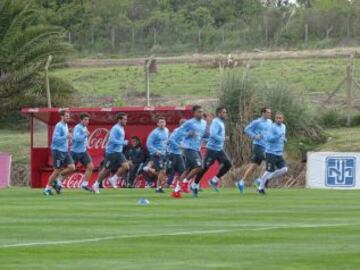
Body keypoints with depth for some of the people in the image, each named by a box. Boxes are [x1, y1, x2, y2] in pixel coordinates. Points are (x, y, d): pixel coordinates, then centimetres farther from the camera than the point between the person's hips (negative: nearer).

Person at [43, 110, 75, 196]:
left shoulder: (65, 125, 14)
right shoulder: (59, 126, -14)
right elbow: (55, 138, -22)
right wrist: (66, 137, -23)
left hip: (65, 151, 8)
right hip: (58, 150, -8)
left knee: (72, 167, -3)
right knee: (57, 170, -4)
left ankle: (57, 180, 12)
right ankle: (48, 188, 8)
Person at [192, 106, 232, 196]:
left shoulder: (221, 123, 15)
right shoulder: (216, 122, -14)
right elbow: (213, 134, -27)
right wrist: (222, 139, -18)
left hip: (219, 149, 9)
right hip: (212, 148, -9)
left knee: (227, 164, -6)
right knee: (204, 168, -3)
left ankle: (214, 181, 6)